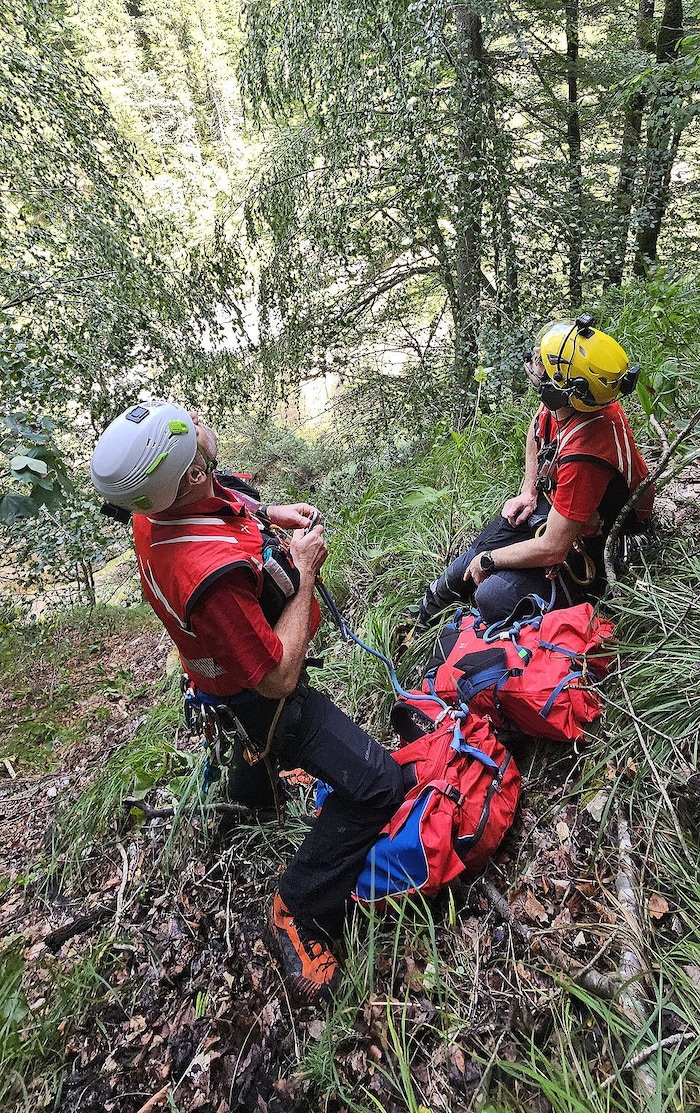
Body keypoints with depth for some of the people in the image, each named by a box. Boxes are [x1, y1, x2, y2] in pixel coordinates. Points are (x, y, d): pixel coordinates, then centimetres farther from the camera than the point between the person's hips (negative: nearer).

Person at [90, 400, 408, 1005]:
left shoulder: (156, 508, -17)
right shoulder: (212, 569, -45)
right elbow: (277, 679, -32)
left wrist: (267, 514, -5)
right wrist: (304, 569, -25)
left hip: (222, 659, 9)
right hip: (258, 697, -9)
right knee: (376, 782, -17)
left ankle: (252, 777, 73)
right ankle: (301, 913, 3)